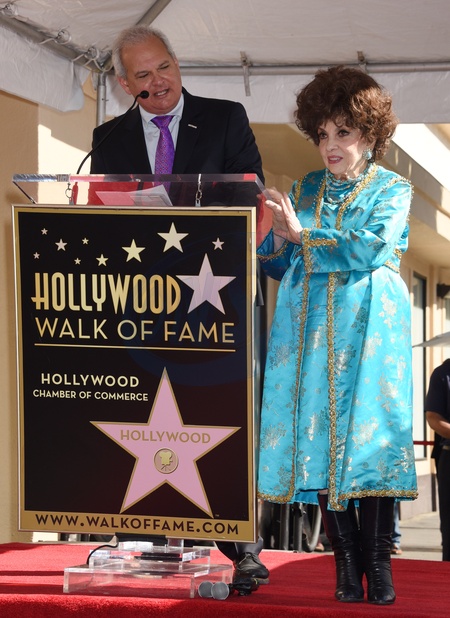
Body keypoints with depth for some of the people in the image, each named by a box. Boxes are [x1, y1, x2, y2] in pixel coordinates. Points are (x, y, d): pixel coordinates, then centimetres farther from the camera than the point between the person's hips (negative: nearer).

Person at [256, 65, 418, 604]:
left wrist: (304, 236, -6)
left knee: (369, 434, -10)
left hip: (368, 327, -3)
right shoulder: (304, 190, 18)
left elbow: (373, 248, -10)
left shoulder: (393, 189, 7)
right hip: (309, 328, 3)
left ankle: (377, 563, -6)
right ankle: (346, 561, -1)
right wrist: (277, 241, -3)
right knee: (319, 436, -4)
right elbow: (279, 267, 18)